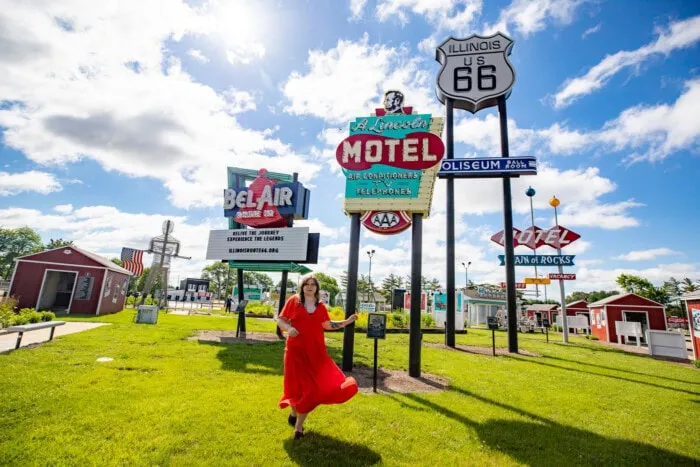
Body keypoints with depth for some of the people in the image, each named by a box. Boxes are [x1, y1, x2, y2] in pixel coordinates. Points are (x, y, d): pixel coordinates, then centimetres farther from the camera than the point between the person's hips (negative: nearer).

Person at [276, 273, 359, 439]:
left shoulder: (320, 306, 8)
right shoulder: (293, 300, -2)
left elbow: (328, 325, 13)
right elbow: (280, 320, 0)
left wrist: (347, 321, 6)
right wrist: (289, 328, -20)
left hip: (316, 351, 3)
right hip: (296, 350, -3)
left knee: (313, 386, 1)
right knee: (298, 386, 4)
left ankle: (299, 426, 19)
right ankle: (294, 413, 37)